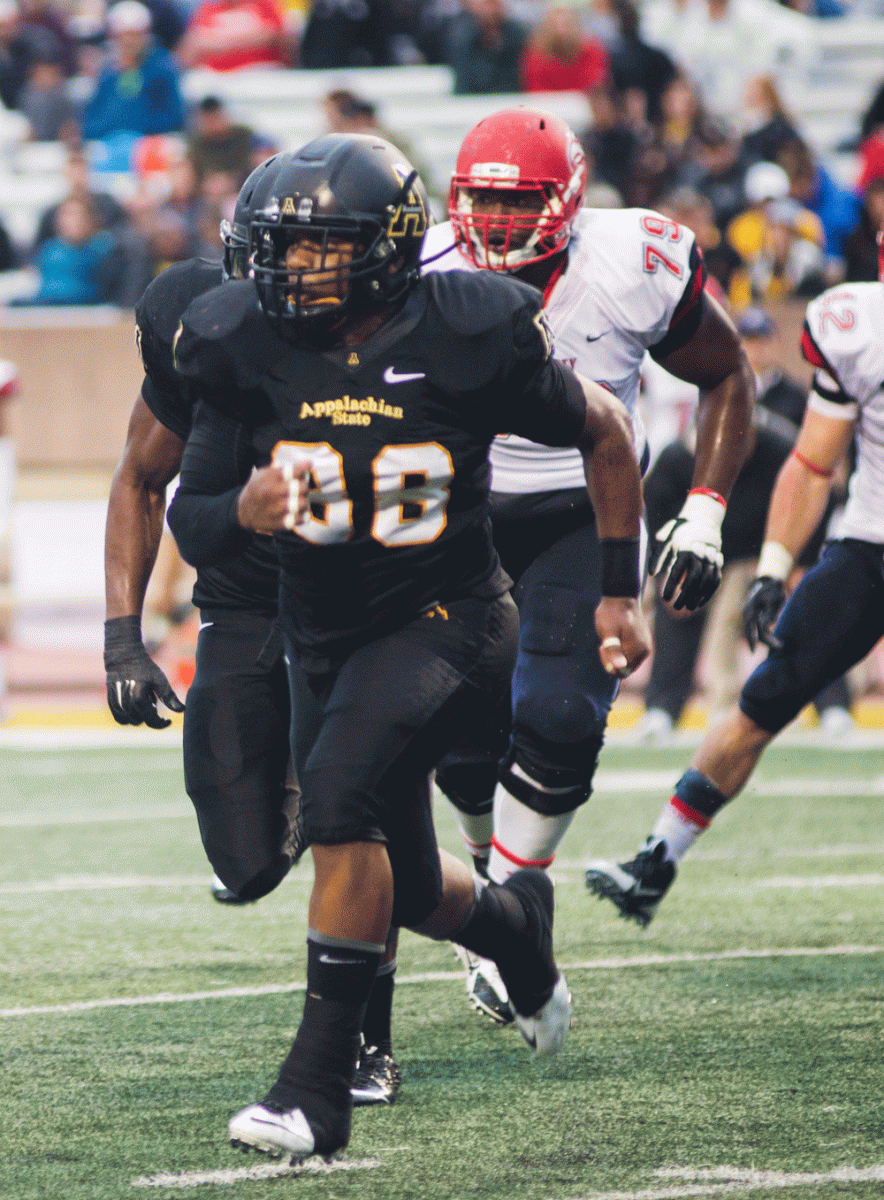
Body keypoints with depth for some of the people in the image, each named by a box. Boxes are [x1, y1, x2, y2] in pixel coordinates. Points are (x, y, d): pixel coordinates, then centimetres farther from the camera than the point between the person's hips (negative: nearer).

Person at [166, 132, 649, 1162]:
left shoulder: (468, 339, -15)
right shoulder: (249, 349, -8)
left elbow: (603, 432, 2)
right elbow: (187, 525, -3)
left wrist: (620, 592, 6)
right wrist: (243, 509, -27)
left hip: (445, 622, -5)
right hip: (323, 639, 5)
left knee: (340, 789, -30)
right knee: (404, 890, 13)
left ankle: (319, 1081, -25)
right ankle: (515, 924, 51)